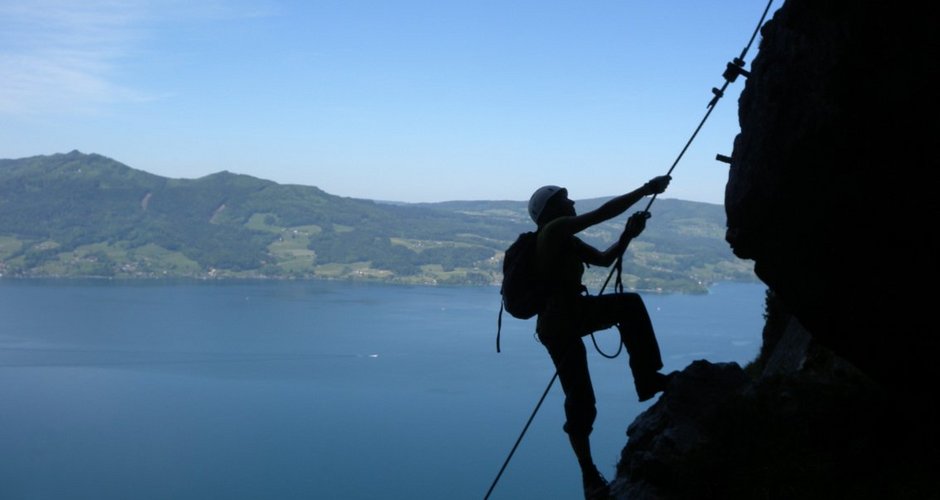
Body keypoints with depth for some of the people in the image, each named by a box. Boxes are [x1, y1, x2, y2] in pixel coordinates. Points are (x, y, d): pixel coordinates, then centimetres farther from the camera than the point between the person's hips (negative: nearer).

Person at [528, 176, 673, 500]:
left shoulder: (566, 240, 19)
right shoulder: (555, 230, -11)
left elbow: (604, 259, 21)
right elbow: (604, 212, -15)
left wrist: (628, 235, 6)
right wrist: (645, 190, -9)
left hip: (573, 314, 10)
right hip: (559, 325, -10)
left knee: (630, 304, 3)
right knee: (581, 402, -7)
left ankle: (648, 378, 3)